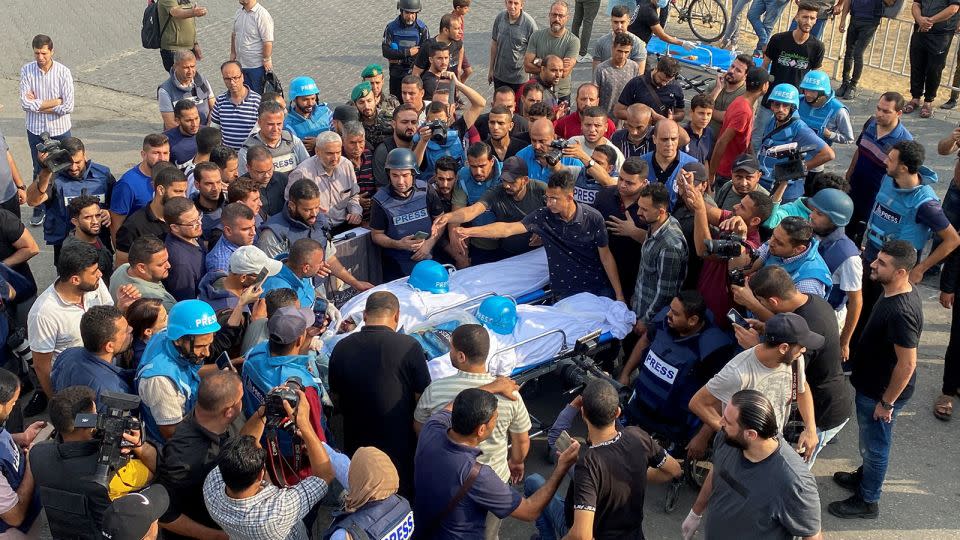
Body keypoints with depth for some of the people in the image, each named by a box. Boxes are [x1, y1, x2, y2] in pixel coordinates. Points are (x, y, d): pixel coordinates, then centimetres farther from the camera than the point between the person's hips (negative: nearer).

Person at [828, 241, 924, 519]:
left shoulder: (901, 312, -35)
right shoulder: (897, 292, -6)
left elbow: (907, 364, -29)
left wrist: (887, 402, -19)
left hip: (882, 392, -8)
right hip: (872, 383, 8)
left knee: (876, 445, 13)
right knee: (870, 441, 29)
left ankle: (867, 501, 32)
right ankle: (865, 476, 51)